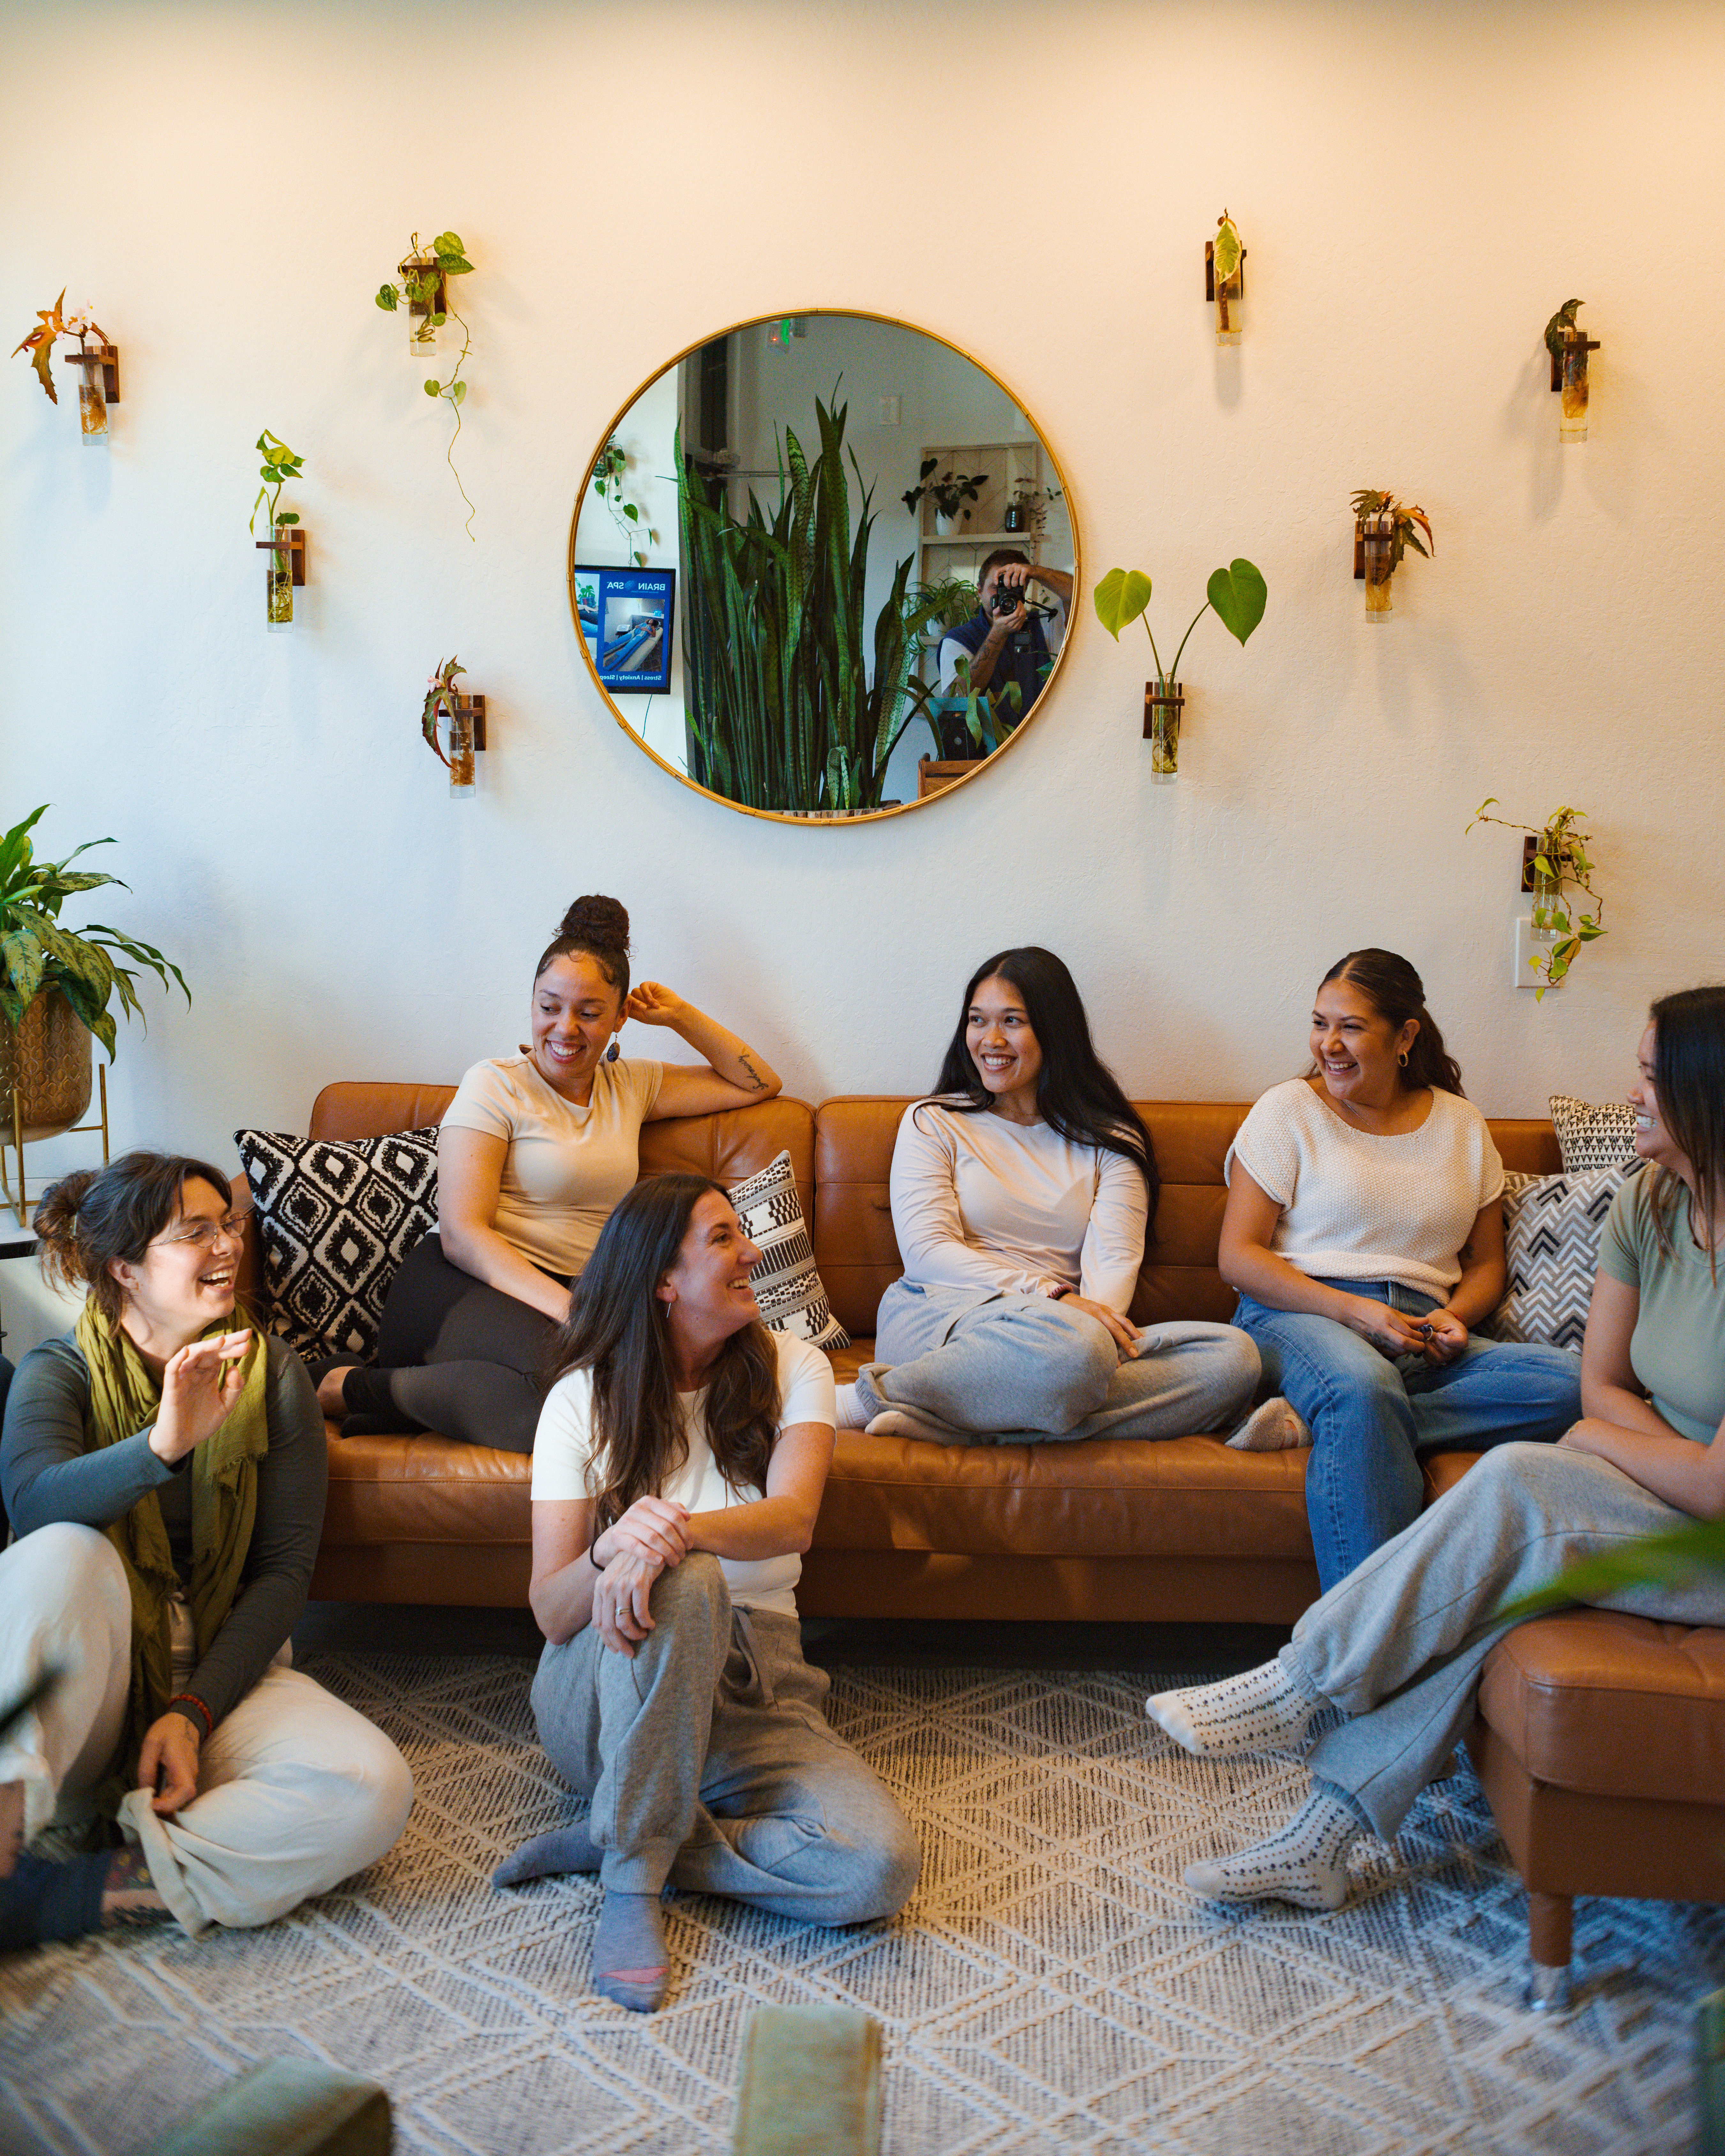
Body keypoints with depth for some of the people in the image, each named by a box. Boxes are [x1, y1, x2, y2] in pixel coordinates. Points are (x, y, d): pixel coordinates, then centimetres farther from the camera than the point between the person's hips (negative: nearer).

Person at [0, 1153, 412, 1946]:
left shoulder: (269, 1373, 3)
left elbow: (286, 1568, -2)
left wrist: (194, 1712, -15)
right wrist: (162, 1445, -42)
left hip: (221, 1671, 2)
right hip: (87, 1682, -2)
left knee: (371, 1790, -27)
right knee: (65, 1556, -34)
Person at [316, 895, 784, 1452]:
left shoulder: (630, 1085, 18)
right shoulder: (495, 1085, 1)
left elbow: (758, 1084, 29)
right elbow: (462, 1233, -9)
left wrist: (681, 1016, 16)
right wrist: (568, 1310, -23)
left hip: (567, 1297, 5)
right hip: (462, 1287, -5)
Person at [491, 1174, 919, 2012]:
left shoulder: (790, 1368, 2)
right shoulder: (584, 1399, -3)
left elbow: (793, 1518, -17)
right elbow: (552, 1612, -9)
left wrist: (680, 1532, -38)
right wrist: (612, 1550, -33)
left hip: (750, 1695, 2)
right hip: (600, 1700, -2)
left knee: (881, 1864, -26)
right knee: (682, 1582, -38)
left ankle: (612, 1840, -9)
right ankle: (633, 1883, -22)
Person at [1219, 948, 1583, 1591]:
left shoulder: (1462, 1125, 18)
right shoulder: (1288, 1110, 7)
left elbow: (1486, 1264, 21)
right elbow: (1238, 1257, 0)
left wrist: (1457, 1316, -3)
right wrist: (1353, 1310, -13)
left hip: (1422, 1335, 4)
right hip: (1297, 1317, -4)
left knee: (1574, 1382, -25)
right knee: (1363, 1389, -41)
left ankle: (1323, 1419, -31)